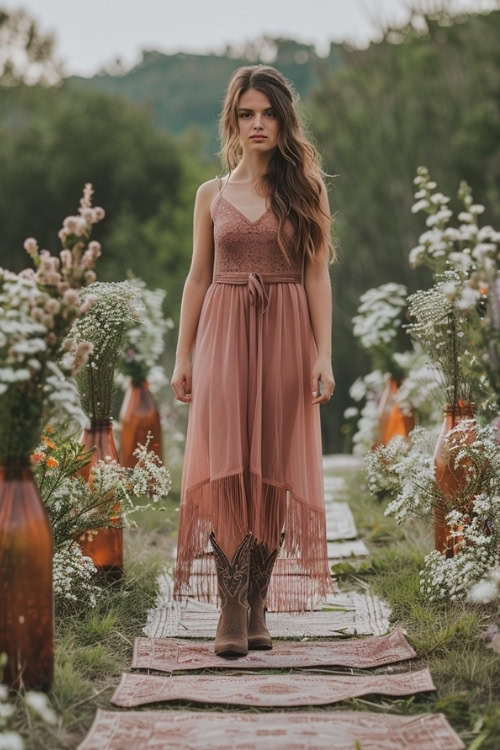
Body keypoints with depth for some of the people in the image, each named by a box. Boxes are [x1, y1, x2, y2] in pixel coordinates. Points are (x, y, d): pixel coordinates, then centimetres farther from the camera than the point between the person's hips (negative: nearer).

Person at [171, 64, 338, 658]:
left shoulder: (306, 191, 6)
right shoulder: (212, 195, 10)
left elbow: (317, 277, 2)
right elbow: (198, 278, 11)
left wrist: (323, 356, -5)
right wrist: (183, 356, 6)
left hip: (285, 341, -1)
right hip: (223, 337, 1)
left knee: (274, 471, 0)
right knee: (225, 468, -9)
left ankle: (258, 603, 7)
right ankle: (232, 608, -7)